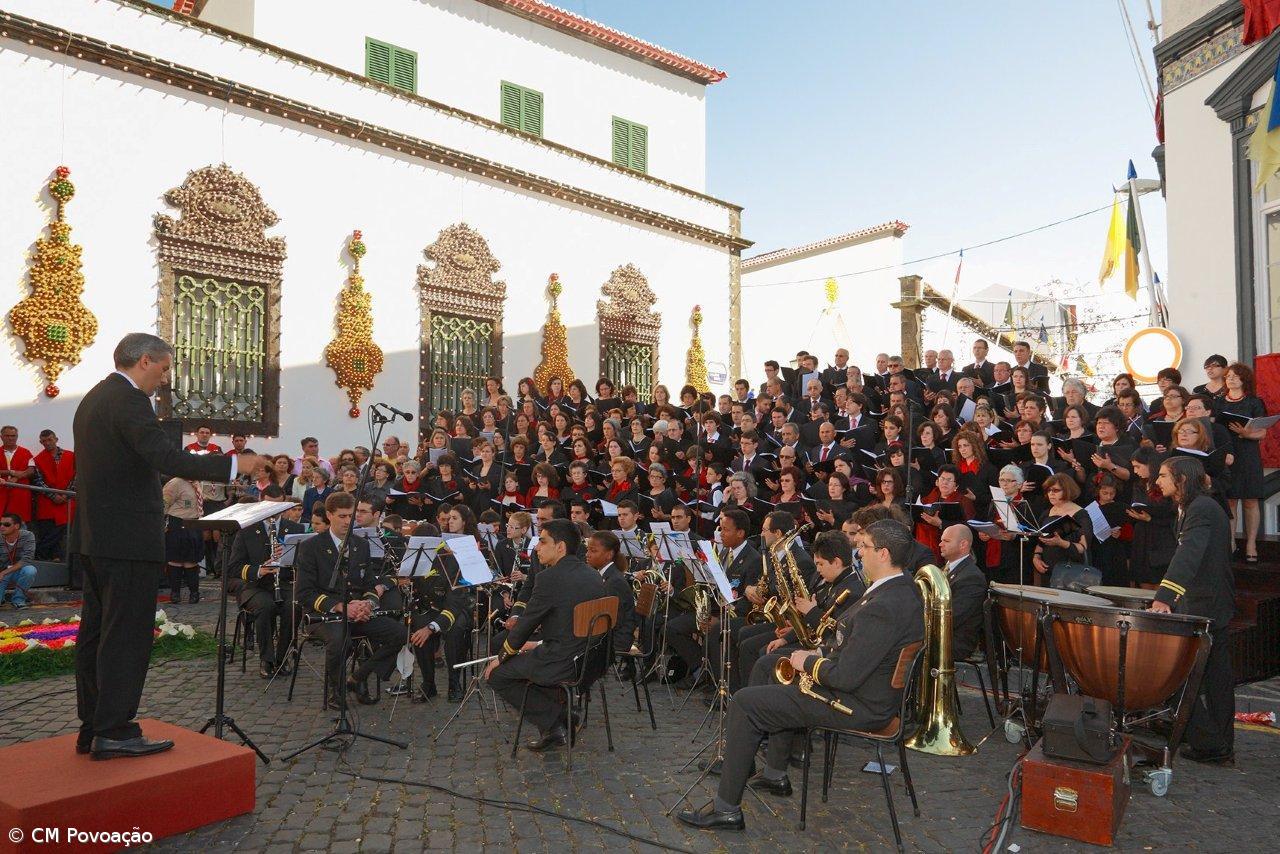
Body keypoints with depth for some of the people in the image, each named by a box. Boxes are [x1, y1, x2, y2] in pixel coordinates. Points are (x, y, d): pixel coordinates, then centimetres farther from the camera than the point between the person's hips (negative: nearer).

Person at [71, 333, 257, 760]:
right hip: (127, 537, -10)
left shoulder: (92, 400, 17)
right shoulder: (130, 400, -14)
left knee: (97, 630, 13)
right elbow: (168, 459, -26)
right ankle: (114, 731, 1)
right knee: (128, 633, -4)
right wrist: (233, 464, -22)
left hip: (93, 535, 10)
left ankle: (92, 729, 20)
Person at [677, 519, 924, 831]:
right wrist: (823, 654, 5)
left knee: (744, 703, -9)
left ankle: (726, 808, -1)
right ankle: (775, 774, 37)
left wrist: (809, 662, -12)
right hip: (878, 689, 11)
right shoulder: (904, 588, 3)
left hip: (861, 706, -11)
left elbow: (845, 677, -30)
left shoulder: (883, 607, -30)